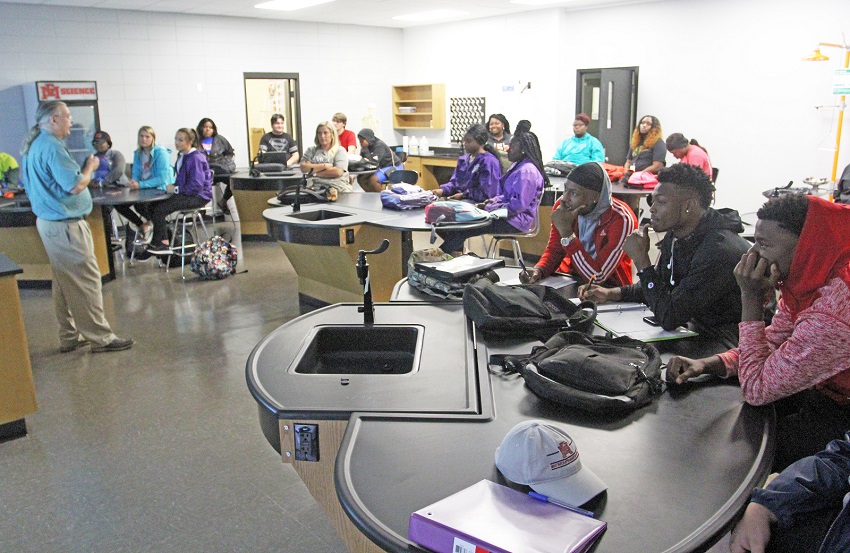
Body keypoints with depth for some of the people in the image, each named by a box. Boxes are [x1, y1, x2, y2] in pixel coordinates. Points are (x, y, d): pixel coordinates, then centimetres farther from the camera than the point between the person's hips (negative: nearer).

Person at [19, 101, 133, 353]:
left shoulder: (33, 146, 14)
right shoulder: (51, 147, -19)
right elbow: (76, 186, -23)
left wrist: (84, 169, 12)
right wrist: (90, 166, -7)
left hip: (48, 221, 11)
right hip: (65, 225, -11)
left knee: (65, 282, 15)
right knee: (86, 281, -6)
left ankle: (69, 337, 23)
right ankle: (101, 338, -1)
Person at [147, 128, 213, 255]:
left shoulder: (196, 158, -16)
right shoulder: (182, 156, 13)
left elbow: (196, 185, -21)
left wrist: (175, 189, -15)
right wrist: (174, 187, 2)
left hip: (198, 196, -9)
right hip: (187, 193, 9)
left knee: (160, 209, -17)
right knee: (152, 206, -3)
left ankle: (161, 244, -2)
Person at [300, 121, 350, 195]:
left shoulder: (340, 151, 9)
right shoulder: (311, 150, 19)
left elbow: (338, 172, -7)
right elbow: (303, 168, 3)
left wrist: (315, 172, -1)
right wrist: (324, 166, -4)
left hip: (338, 188, -2)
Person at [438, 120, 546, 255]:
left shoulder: (527, 171, -19)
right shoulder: (517, 165, 16)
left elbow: (518, 205, -24)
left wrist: (489, 207, -16)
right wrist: (495, 200, 4)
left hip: (516, 221, -11)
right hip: (508, 215, 11)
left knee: (465, 228, -17)